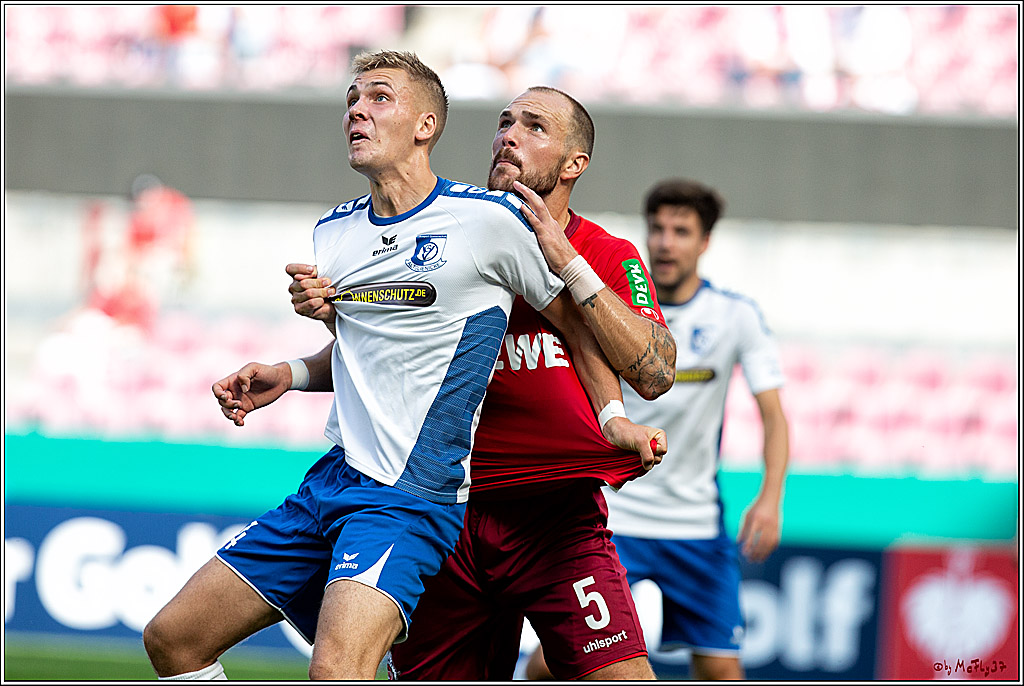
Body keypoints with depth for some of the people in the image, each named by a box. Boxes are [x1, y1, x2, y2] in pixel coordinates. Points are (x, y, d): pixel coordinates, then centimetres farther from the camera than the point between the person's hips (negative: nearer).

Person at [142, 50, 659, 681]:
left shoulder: (487, 219, -7)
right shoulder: (333, 233, 12)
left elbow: (576, 320, 5)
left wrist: (612, 416, -4)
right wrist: (290, 375, 12)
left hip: (413, 498, -7)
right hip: (333, 480, 7)